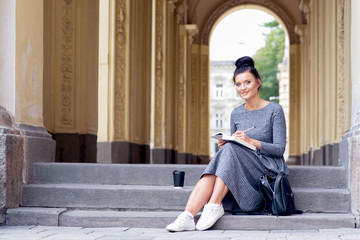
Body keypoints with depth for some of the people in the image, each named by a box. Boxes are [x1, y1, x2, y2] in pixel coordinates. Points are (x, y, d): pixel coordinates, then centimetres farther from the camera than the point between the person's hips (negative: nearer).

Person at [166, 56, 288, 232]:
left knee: (231, 149, -30)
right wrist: (223, 145, -7)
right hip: (241, 170, 4)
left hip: (267, 170, -4)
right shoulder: (236, 114, 14)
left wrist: (251, 141, -21)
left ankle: (215, 205, -31)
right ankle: (188, 216, -44)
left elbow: (279, 149, -7)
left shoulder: (274, 110, -1)